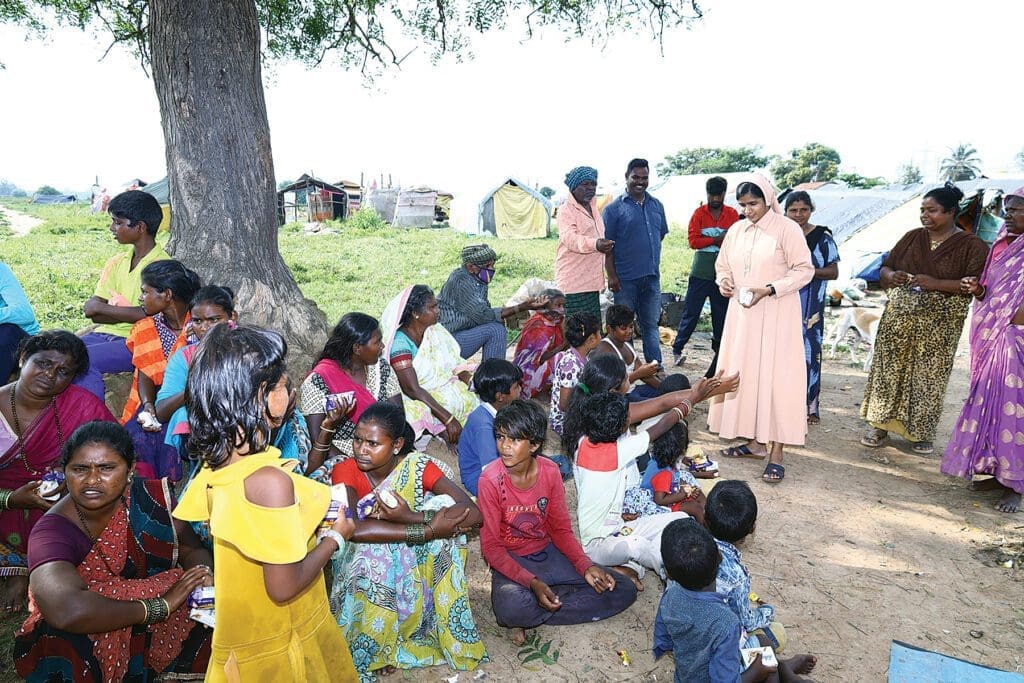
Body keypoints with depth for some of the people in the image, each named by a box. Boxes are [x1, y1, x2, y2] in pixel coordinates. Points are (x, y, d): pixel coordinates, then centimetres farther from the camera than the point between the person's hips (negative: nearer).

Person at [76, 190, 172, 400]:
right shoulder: (116, 262, 15)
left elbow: (148, 314, -16)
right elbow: (90, 309, 8)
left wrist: (102, 307, -5)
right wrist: (128, 313, -11)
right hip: (104, 334, 7)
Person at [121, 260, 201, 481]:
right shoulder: (144, 330, 12)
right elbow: (145, 376, 2)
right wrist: (148, 405, -18)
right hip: (152, 402, 3)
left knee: (168, 433, -29)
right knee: (138, 436, -25)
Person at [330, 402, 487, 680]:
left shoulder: (418, 466, -15)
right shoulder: (345, 471, -18)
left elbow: (473, 513, -26)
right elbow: (356, 529, -37)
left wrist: (411, 517, -36)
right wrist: (430, 530, -39)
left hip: (415, 559, 1)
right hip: (365, 563, -1)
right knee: (375, 551, -33)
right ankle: (373, 648, -8)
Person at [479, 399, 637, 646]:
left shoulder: (550, 472, -9)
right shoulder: (491, 480, -19)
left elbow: (561, 529, 2)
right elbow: (491, 546, -15)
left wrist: (585, 566, -14)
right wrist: (532, 583, -26)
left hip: (549, 553, 5)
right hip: (511, 562, -5)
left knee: (624, 590, -6)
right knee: (511, 609, -39)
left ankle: (530, 618, -7)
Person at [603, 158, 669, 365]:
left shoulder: (657, 206, 12)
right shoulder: (614, 208, -5)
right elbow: (607, 245, -7)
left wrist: (654, 263, 12)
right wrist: (612, 275, -13)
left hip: (652, 277, 5)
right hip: (626, 278, -5)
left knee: (651, 324, 12)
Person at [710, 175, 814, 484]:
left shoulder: (787, 229, -6)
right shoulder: (735, 231, 10)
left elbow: (804, 270, -8)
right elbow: (722, 265, 21)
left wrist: (769, 289, -19)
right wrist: (724, 281, -2)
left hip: (776, 316, -6)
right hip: (742, 313, 6)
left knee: (776, 376, -5)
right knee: (743, 373, 7)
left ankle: (777, 452, 0)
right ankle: (754, 441, 20)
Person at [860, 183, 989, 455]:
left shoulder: (971, 245, 0)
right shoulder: (912, 237, 11)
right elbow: (885, 267, 15)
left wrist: (936, 283, -22)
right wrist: (891, 275, -9)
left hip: (939, 323, -3)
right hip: (899, 317, 3)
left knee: (928, 376, 0)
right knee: (889, 368, 2)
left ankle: (920, 432, 15)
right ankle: (880, 425, 12)